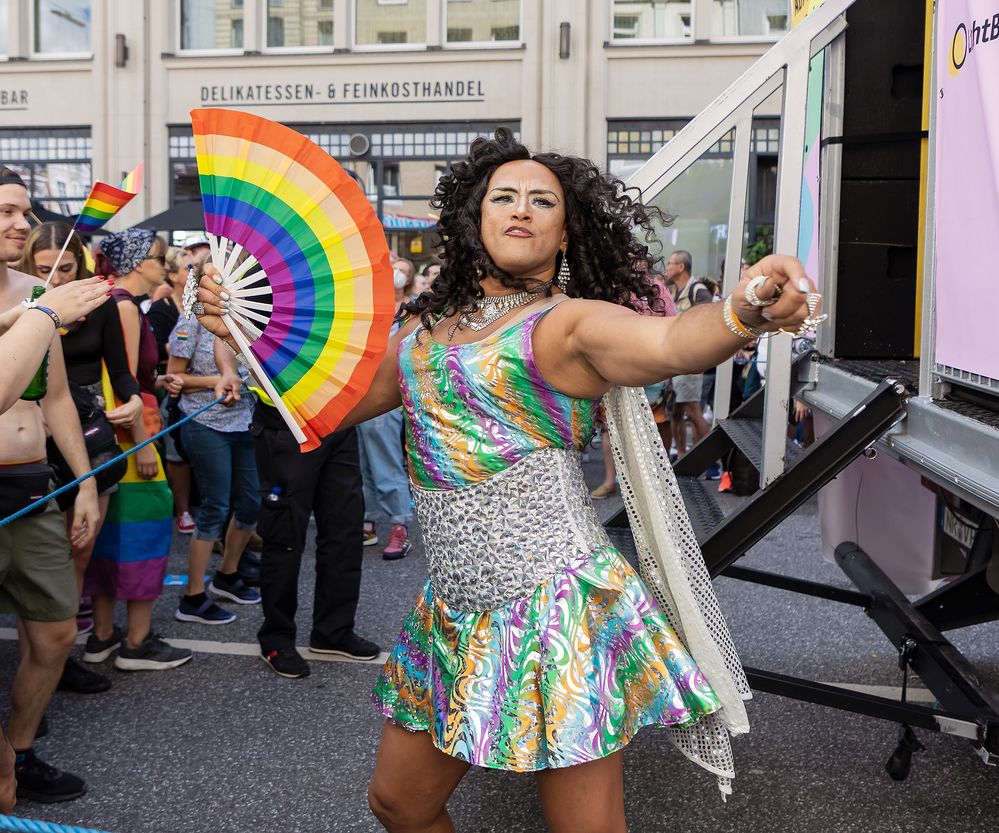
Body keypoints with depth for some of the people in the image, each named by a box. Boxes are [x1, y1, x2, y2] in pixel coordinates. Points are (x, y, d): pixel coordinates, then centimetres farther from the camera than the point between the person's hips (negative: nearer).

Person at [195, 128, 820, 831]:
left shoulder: (572, 321, -7)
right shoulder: (427, 329, 12)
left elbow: (673, 342, -28)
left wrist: (745, 311, -49)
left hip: (555, 608, -6)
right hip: (456, 610, 6)